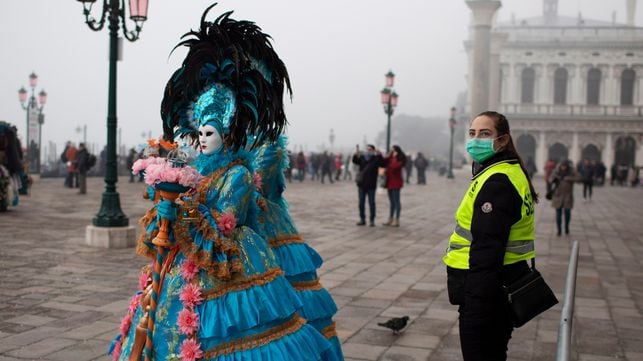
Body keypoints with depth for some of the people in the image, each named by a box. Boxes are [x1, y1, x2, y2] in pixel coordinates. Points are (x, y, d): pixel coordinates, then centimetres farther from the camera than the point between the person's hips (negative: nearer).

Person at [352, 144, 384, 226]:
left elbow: (382, 164, -17)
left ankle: (372, 220, 10)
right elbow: (355, 161, -10)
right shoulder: (362, 157, 4)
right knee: (361, 203, 8)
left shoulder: (376, 158, -2)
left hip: (371, 185, -3)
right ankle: (362, 219, 18)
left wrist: (379, 155, -30)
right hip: (361, 184, 3)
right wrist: (356, 154, -29)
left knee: (371, 203, 3)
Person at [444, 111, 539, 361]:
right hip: (502, 284, 10)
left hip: (488, 289, -10)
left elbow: (487, 251, -25)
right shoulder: (509, 172, 14)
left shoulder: (496, 181, -19)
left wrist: (475, 307, -24)